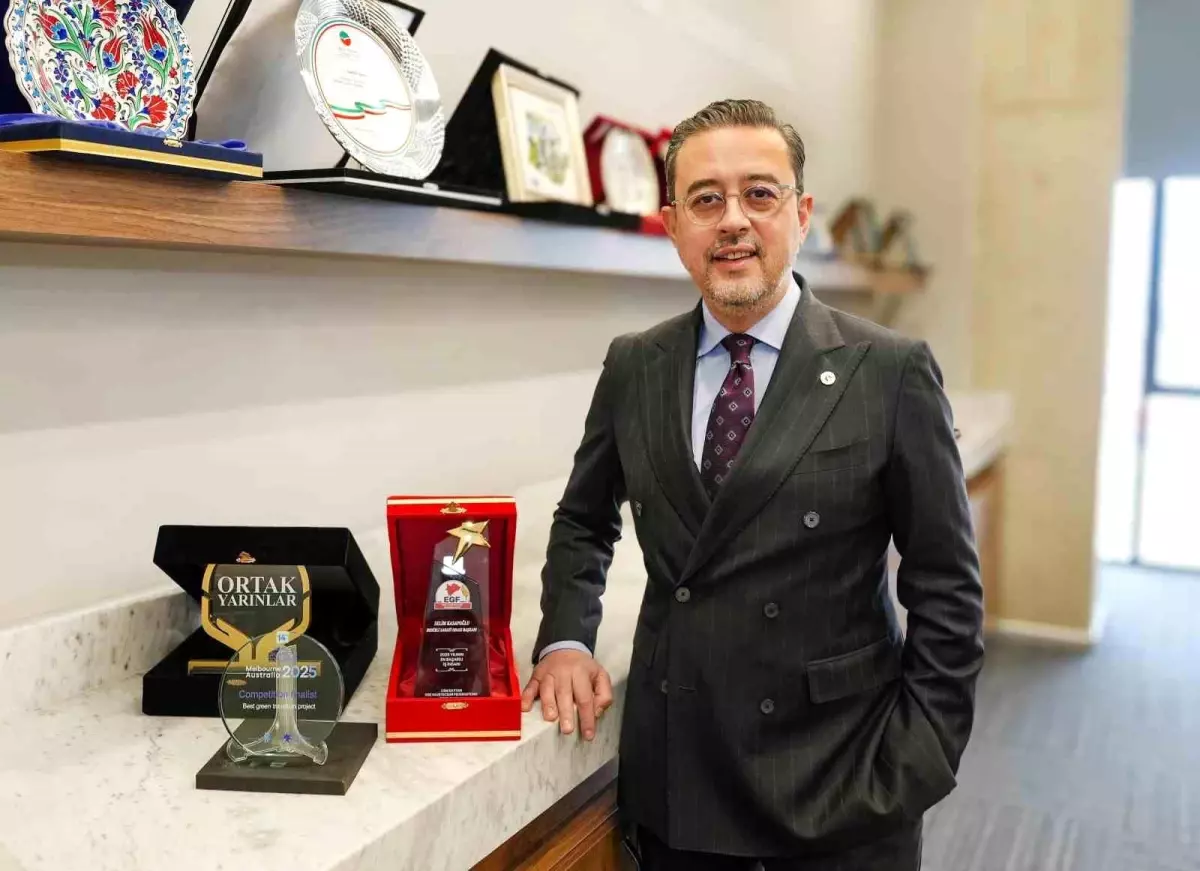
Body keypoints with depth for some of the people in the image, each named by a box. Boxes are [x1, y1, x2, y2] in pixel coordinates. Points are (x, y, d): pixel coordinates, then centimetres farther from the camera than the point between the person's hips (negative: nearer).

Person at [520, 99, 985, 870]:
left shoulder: (892, 372, -9)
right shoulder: (633, 368, 1)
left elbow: (945, 587, -6)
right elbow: (584, 522, 14)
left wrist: (915, 773, -9)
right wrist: (565, 641, -1)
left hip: (838, 785, -2)